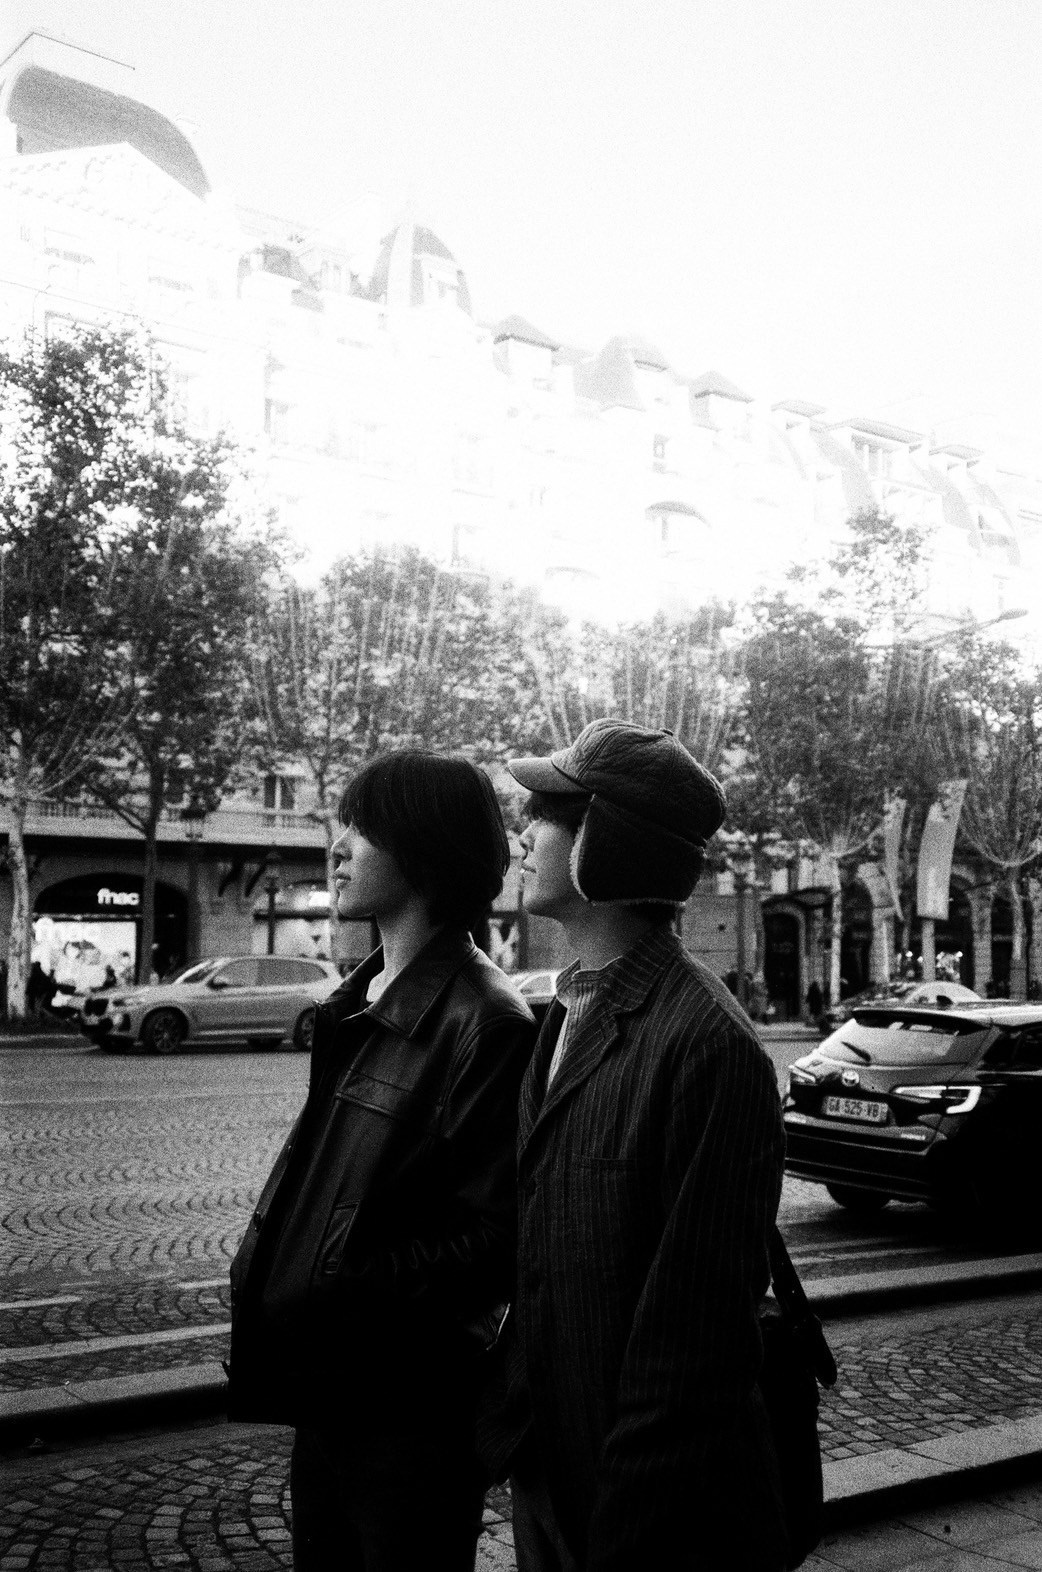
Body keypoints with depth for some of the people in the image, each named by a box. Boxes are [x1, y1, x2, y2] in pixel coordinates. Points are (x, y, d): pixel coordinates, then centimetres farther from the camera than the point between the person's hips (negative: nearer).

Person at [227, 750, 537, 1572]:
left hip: (412, 1409, -8)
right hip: (327, 1389, 8)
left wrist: (317, 1311, -21)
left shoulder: (485, 1023, -20)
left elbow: (488, 1239, -22)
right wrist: (264, 1274, 1)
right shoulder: (359, 1004, 7)